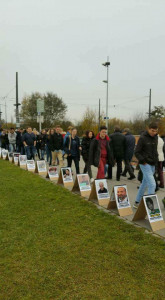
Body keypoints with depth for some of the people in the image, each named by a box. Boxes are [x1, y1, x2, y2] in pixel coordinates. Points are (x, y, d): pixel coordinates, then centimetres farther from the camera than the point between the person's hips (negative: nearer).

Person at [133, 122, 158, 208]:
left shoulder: (155, 137, 10)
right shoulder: (143, 138, -11)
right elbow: (136, 152, -10)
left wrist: (155, 159, 9)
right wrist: (143, 161, -16)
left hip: (152, 165, 7)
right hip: (145, 164, -7)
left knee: (145, 184, 14)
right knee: (152, 184, -14)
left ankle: (137, 202, 26)